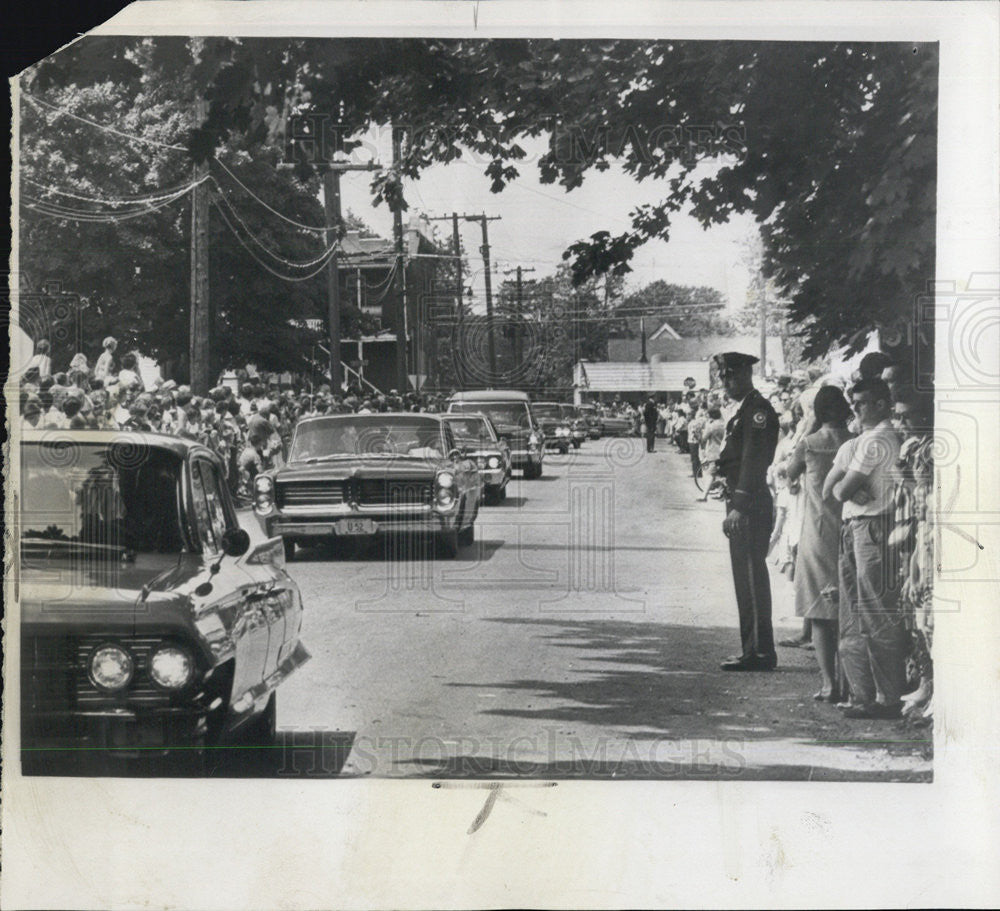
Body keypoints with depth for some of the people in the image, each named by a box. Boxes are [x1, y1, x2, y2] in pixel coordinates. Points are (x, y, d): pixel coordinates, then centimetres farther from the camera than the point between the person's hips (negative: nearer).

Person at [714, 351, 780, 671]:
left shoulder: (758, 409, -11)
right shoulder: (742, 411, 20)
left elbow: (754, 460, -19)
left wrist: (740, 506, -23)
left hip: (751, 505, -10)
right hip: (741, 505, 10)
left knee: (752, 577, -8)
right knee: (745, 578, 12)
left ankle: (761, 652, -6)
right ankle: (754, 650, 17)